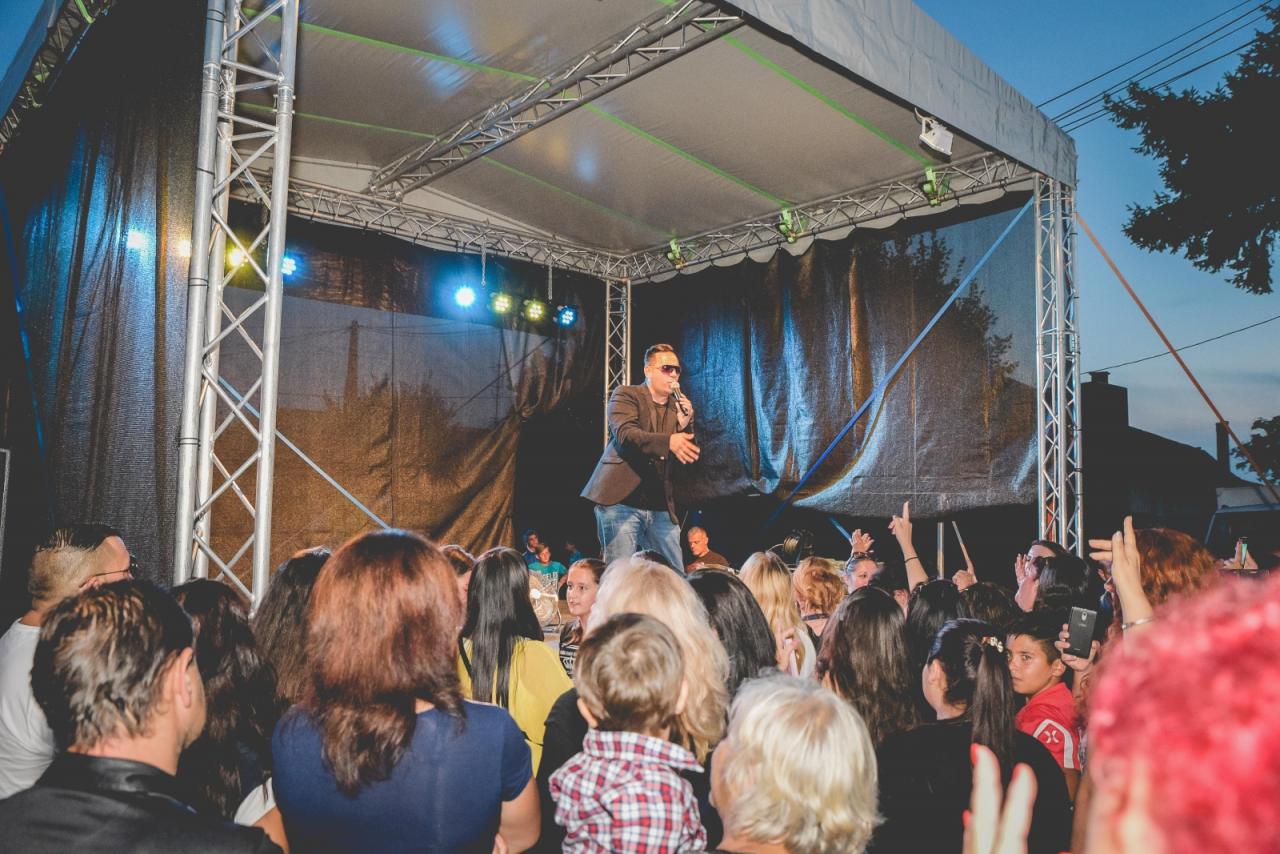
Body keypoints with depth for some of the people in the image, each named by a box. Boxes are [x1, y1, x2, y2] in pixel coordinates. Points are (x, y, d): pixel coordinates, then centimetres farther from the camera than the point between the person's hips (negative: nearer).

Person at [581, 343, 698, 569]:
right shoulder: (626, 395, 4)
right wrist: (668, 441, -31)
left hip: (660, 508, 5)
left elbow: (686, 458, 13)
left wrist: (685, 425, -5)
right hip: (621, 500, -5)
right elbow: (624, 434, -16)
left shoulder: (678, 407, 18)